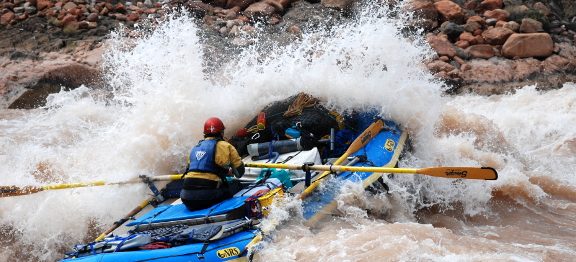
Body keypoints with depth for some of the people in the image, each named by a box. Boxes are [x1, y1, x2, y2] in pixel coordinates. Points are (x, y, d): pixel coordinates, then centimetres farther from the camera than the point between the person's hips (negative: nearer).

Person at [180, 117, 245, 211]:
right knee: (236, 184, 13)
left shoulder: (195, 148, 22)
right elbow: (239, 170, 12)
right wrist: (230, 172, 38)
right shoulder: (224, 146, 5)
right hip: (208, 197, -5)